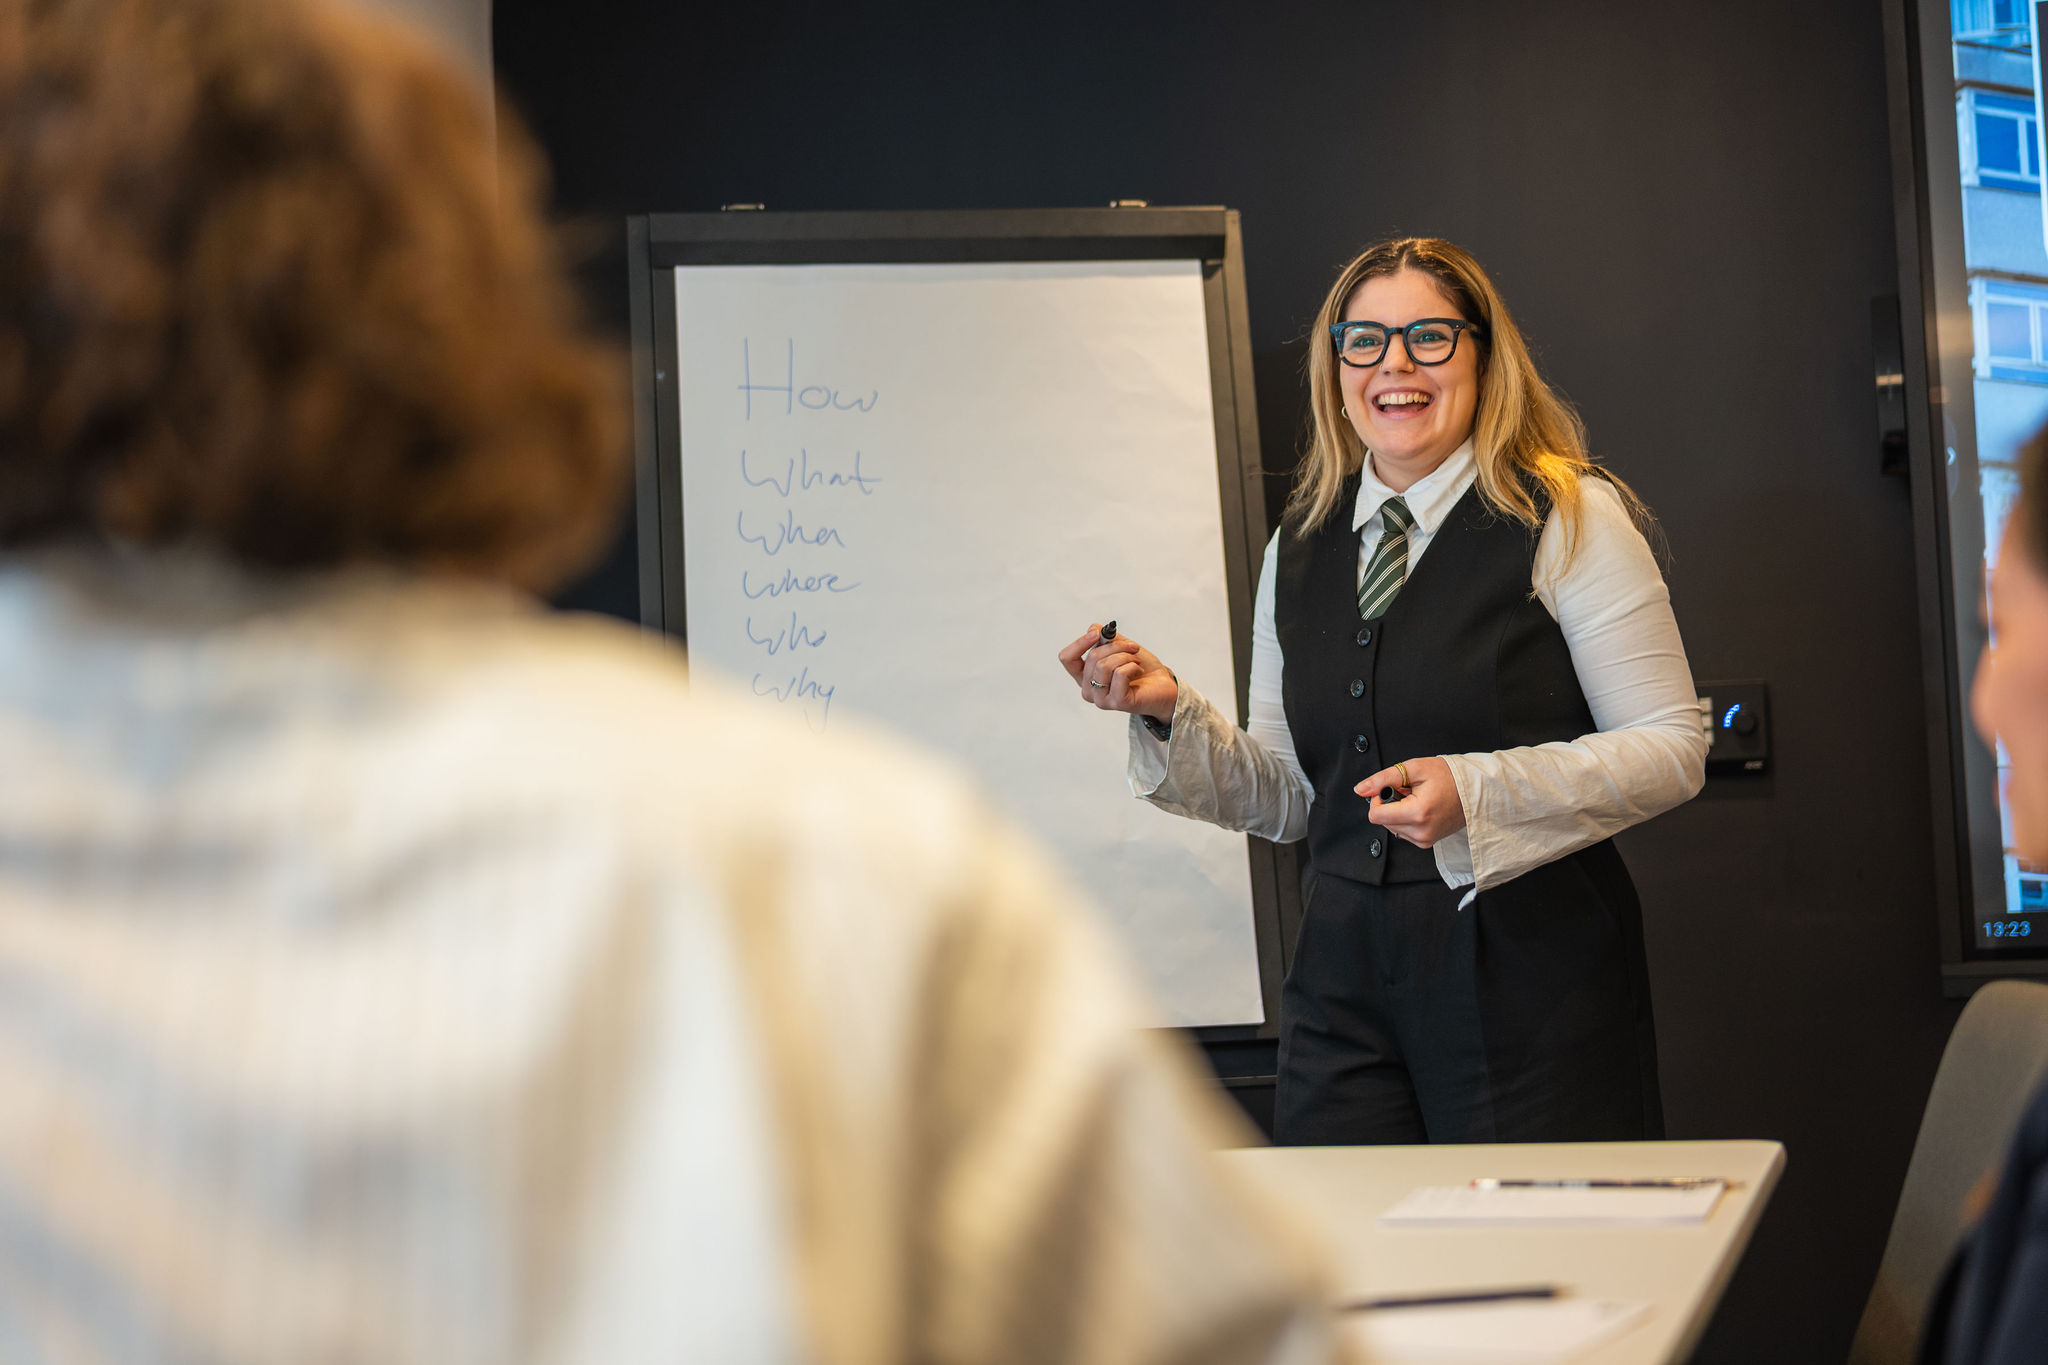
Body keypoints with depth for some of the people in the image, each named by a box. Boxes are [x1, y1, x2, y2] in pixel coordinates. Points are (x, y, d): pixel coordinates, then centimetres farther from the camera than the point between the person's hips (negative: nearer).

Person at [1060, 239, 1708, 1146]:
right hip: (1345, 985, 4)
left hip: (1527, 979, -4)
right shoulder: (1297, 550, 12)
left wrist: (1475, 793, -18)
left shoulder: (1571, 519, -2)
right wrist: (1169, 710, -3)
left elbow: (1671, 748, -6)